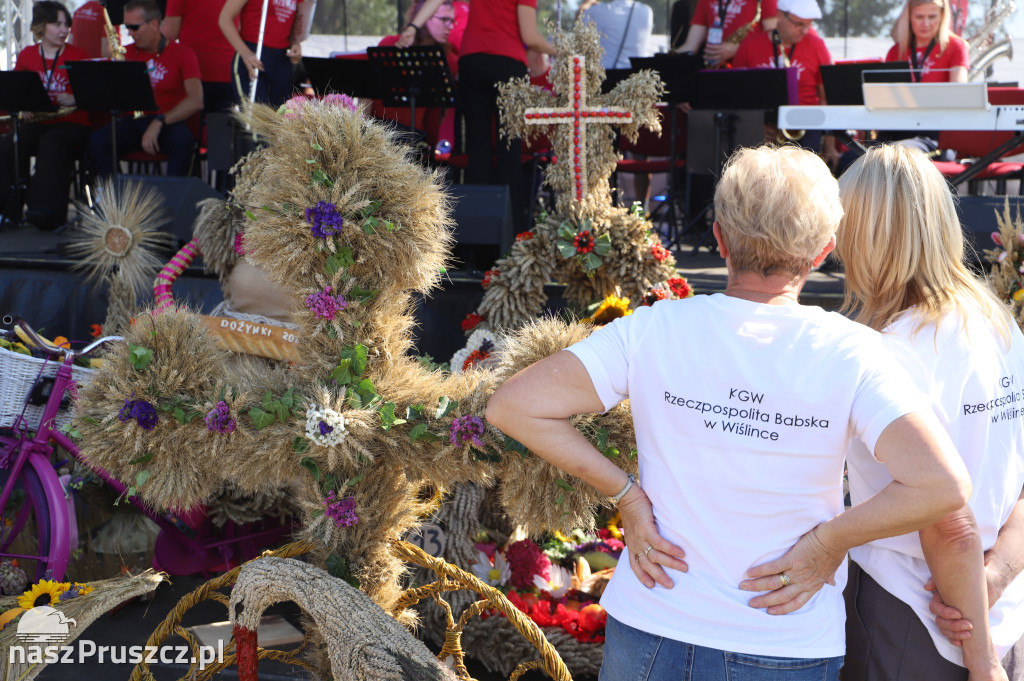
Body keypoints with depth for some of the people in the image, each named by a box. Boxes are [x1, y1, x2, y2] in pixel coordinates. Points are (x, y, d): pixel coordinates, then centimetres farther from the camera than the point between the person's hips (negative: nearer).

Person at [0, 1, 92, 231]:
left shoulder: (78, 56, 4)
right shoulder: (26, 56, 12)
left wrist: (74, 99, -18)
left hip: (71, 123, -3)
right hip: (37, 123, 3)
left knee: (51, 143, -36)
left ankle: (48, 212, -37)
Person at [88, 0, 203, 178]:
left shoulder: (182, 54, -1)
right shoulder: (128, 53, 12)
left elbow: (196, 101, -14)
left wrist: (159, 122, -23)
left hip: (171, 124, -3)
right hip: (135, 123, 4)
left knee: (182, 140, -39)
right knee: (97, 140, -25)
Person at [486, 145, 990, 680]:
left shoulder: (651, 331, -10)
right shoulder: (849, 354, -14)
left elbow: (511, 405, -12)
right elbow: (942, 485, -23)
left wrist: (625, 493, -6)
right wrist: (828, 542, -10)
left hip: (647, 636, 2)